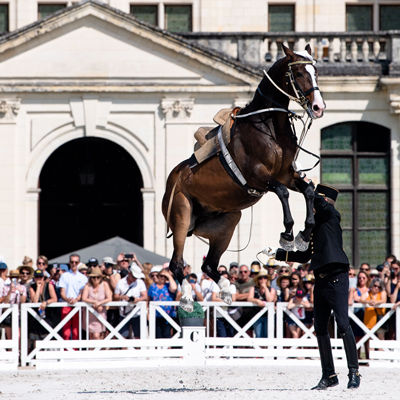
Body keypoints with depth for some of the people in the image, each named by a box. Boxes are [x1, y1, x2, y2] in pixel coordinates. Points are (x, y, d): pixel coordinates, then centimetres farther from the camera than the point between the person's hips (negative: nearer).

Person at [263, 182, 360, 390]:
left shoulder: (331, 215, -1)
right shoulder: (315, 226, 20)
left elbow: (317, 201, -20)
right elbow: (304, 256, 26)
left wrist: (307, 183, -4)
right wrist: (277, 253, 27)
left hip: (337, 278, -9)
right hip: (321, 281, 9)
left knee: (343, 324, -12)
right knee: (320, 328, 7)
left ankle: (354, 372, -9)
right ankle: (329, 375, 13)